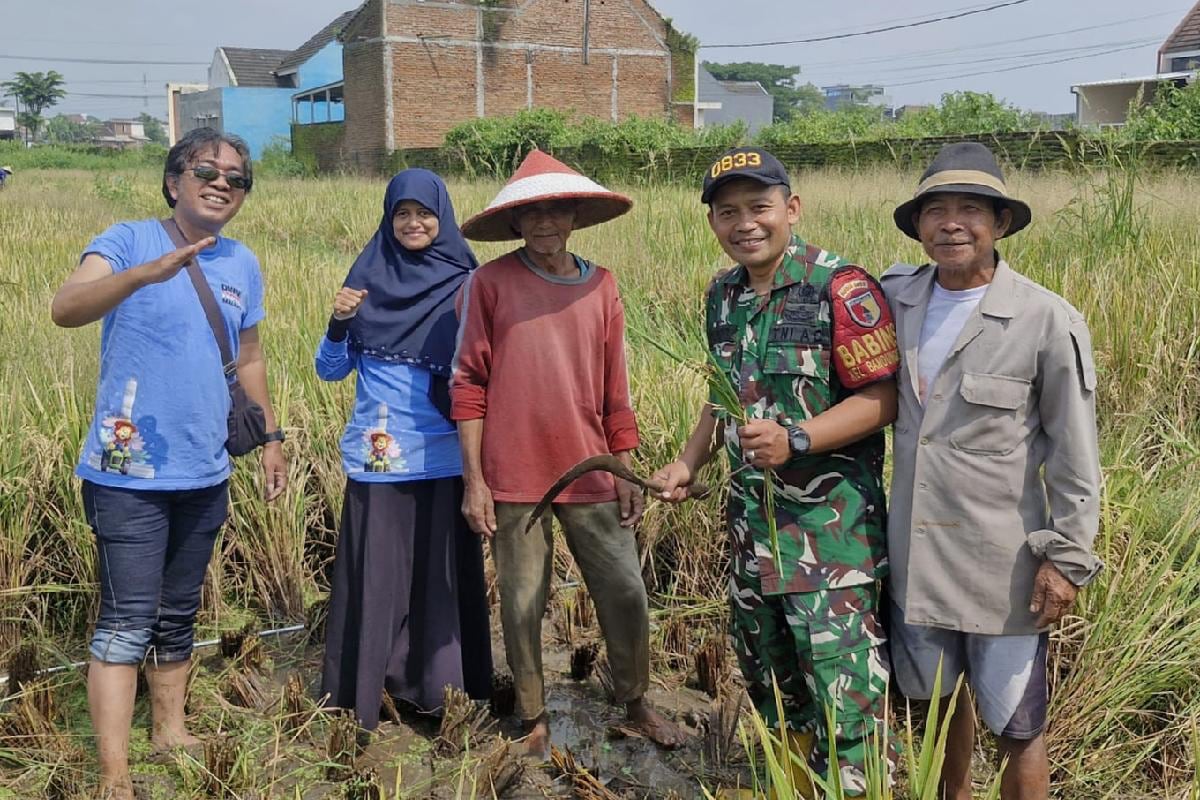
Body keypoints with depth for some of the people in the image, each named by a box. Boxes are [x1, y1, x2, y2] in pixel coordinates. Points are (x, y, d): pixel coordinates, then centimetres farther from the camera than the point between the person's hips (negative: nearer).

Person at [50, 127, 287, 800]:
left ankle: (172, 730, 34)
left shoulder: (243, 265, 7)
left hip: (205, 474, 6)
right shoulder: (131, 240, -9)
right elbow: (66, 309, -27)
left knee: (178, 615, 18)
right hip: (128, 473, -5)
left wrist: (271, 436, 18)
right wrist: (148, 272, -43)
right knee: (127, 619, -7)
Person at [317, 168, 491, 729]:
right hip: (379, 456, 0)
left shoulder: (465, 286, 3)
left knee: (442, 574, 5)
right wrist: (339, 321, -11)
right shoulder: (367, 278, 6)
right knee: (374, 576, 2)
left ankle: (437, 691, 19)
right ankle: (359, 696, 15)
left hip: (444, 460, 0)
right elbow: (331, 371, 6)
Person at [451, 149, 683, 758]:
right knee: (522, 605, 8)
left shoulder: (600, 286, 6)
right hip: (512, 478, -2)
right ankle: (534, 718, 28)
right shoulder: (490, 283, -3)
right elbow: (468, 383, -3)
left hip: (590, 476, 3)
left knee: (626, 593, 7)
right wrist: (474, 479, -6)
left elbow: (615, 390, 10)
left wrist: (625, 473, 10)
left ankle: (636, 702, 29)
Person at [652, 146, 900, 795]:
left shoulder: (841, 289, -15)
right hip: (752, 519, 8)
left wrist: (795, 440, -27)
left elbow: (883, 397, -17)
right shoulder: (722, 296, 9)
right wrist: (690, 463, 9)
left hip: (832, 528, -8)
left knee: (843, 692, -5)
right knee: (767, 679, 20)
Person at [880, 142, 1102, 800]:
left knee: (1016, 729, 6)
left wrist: (1066, 557, -8)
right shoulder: (896, 297, 0)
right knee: (940, 701, 22)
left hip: (1001, 563, -4)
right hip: (915, 552, 5)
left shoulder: (1047, 321, -12)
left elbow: (1074, 453, -8)